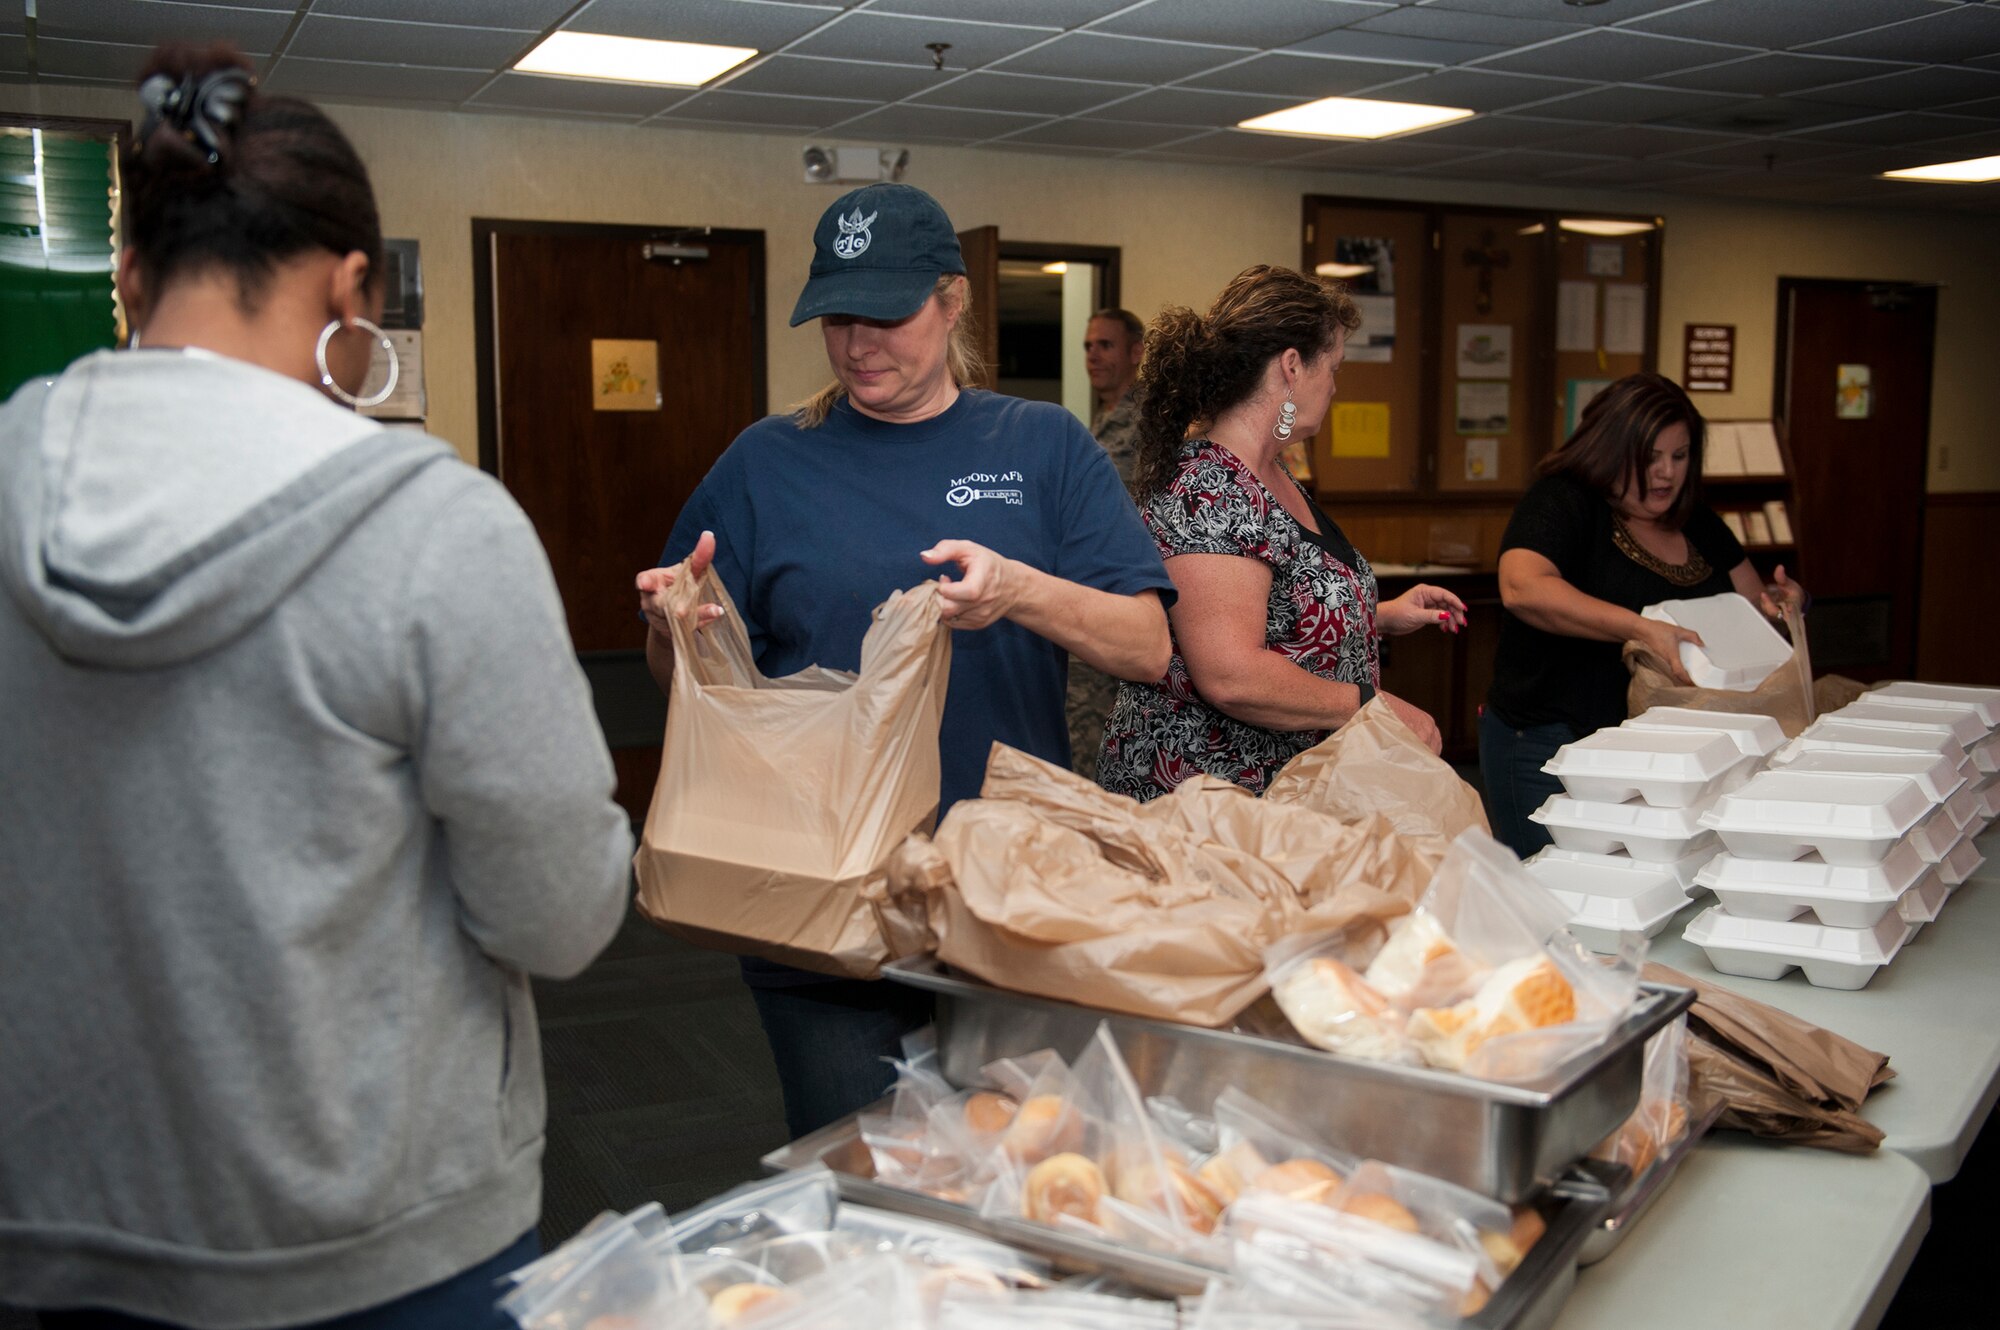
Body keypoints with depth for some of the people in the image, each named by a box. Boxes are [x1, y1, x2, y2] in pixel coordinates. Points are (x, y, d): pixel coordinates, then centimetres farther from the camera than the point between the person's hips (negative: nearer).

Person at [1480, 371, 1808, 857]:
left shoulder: (1697, 523, 13)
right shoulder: (1560, 503, -9)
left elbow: (1752, 604, 23)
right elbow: (1522, 588, -28)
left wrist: (1780, 602, -2)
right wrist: (1641, 629, -37)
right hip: (1554, 742, -6)